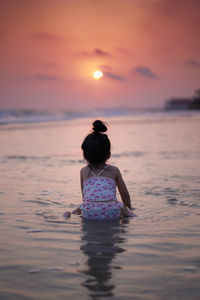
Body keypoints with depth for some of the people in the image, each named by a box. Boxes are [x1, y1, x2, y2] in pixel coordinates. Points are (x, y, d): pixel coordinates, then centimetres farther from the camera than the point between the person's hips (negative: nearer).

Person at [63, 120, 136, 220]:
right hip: (111, 213, -1)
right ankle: (130, 215, 0)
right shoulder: (114, 170, 14)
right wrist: (129, 210, 36)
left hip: (89, 213, 1)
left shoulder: (84, 171, 16)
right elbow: (125, 194, 20)